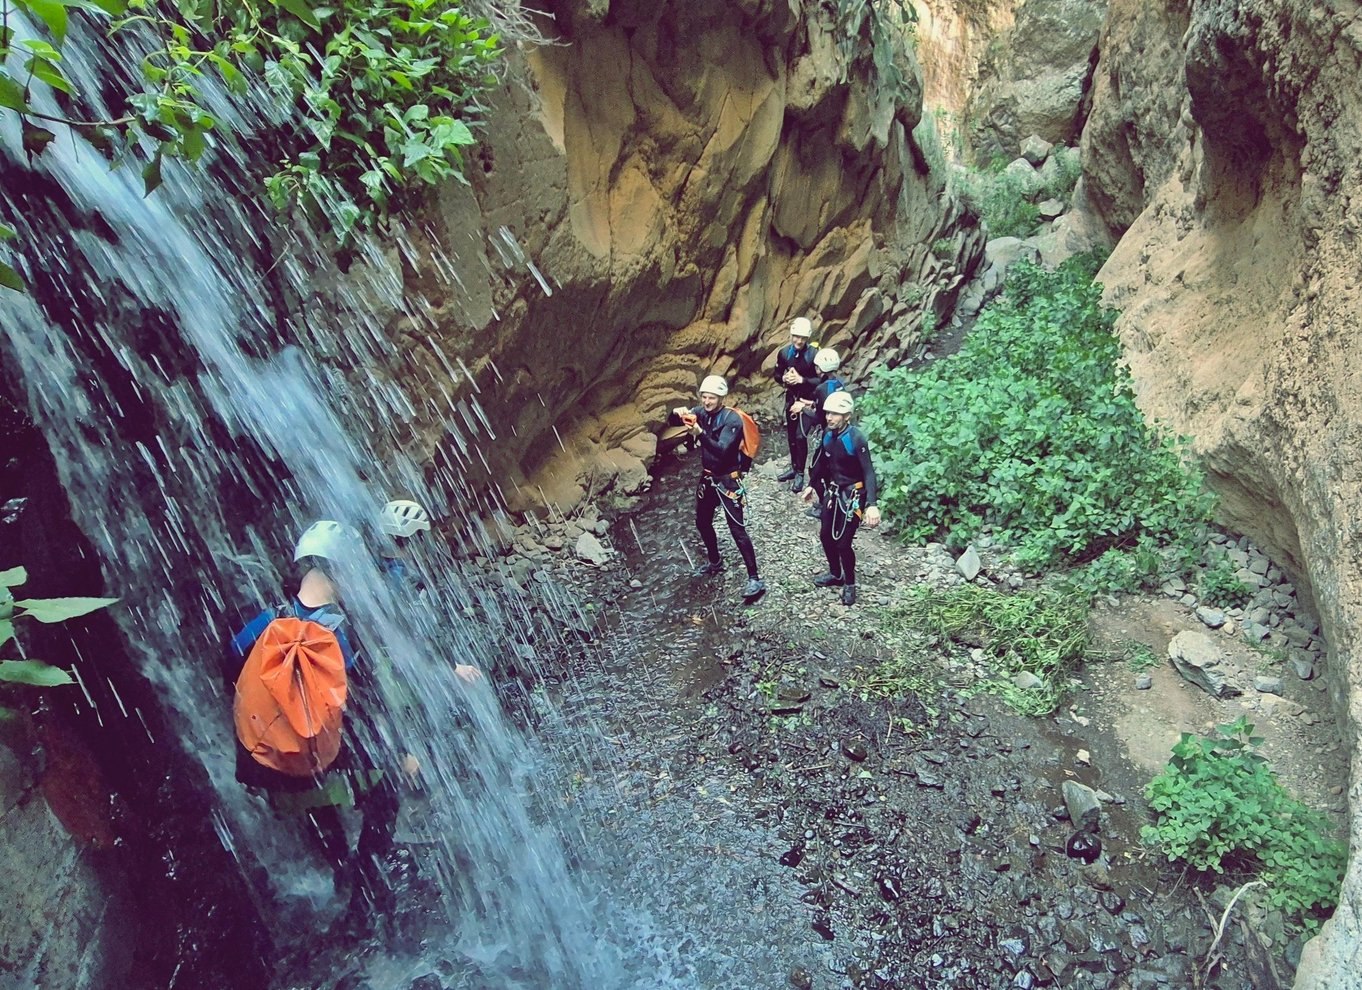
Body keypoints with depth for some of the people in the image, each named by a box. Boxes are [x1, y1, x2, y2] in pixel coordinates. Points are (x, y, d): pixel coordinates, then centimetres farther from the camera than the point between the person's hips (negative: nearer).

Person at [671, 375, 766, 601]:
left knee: (737, 530, -9)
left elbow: (722, 450, -33)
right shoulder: (702, 412, -1)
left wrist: (700, 433, -47)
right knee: (702, 522, 20)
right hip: (707, 478, 7)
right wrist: (678, 412, -24)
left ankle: (755, 579, -4)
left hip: (728, 481, -7)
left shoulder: (732, 420, -20)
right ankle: (714, 562, 42)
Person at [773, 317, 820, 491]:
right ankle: (794, 467, 30)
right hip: (791, 398, 5)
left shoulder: (814, 354, -18)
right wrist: (784, 378, -16)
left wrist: (802, 379, -26)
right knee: (790, 435, 13)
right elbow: (777, 375, 6)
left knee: (801, 436, -10)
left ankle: (800, 473, 2)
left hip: (807, 400, -5)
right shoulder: (784, 352, -5)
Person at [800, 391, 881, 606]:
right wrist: (813, 485, 22)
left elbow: (868, 472, -27)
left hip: (852, 495, -7)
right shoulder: (828, 434, -5)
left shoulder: (856, 438, -24)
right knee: (825, 536, 16)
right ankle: (835, 574, 39)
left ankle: (850, 583, 21)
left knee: (843, 543, -3)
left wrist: (871, 504, -37)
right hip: (832, 491, 7)